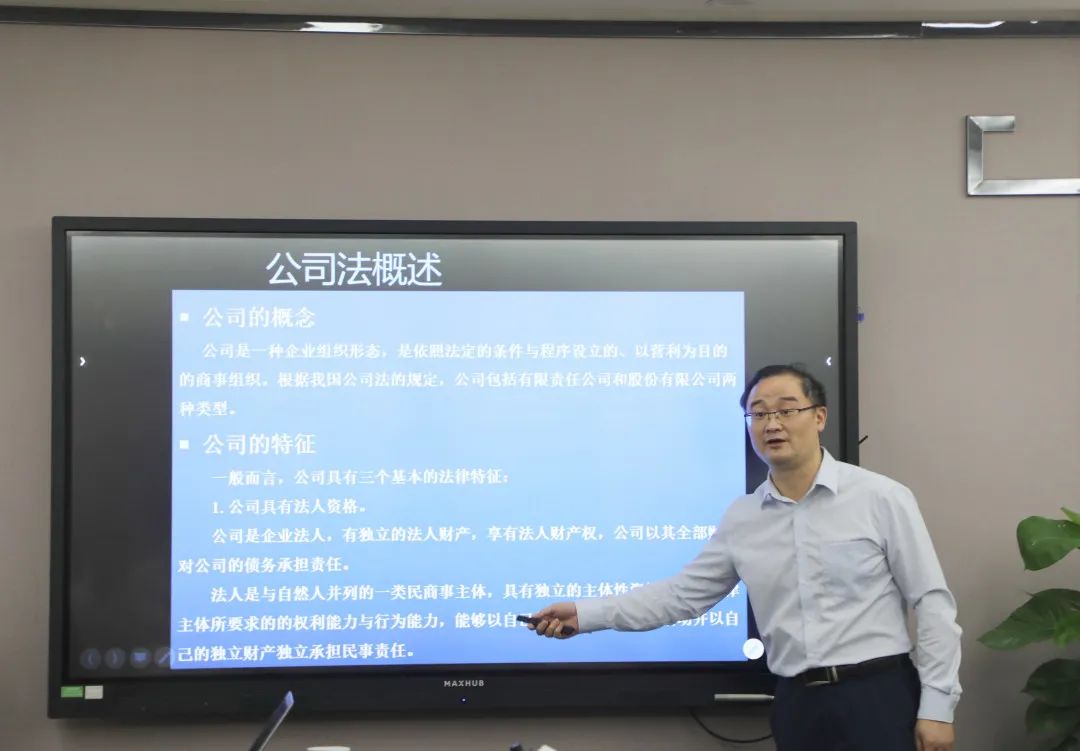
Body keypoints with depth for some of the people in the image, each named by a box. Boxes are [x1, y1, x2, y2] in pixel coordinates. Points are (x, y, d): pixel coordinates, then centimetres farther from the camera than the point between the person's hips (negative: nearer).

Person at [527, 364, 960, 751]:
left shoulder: (881, 498, -5)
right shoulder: (741, 520, 7)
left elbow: (932, 602, -4)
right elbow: (682, 594, 12)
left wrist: (937, 705, -9)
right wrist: (586, 614, 4)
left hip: (877, 696, -4)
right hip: (796, 704, 4)